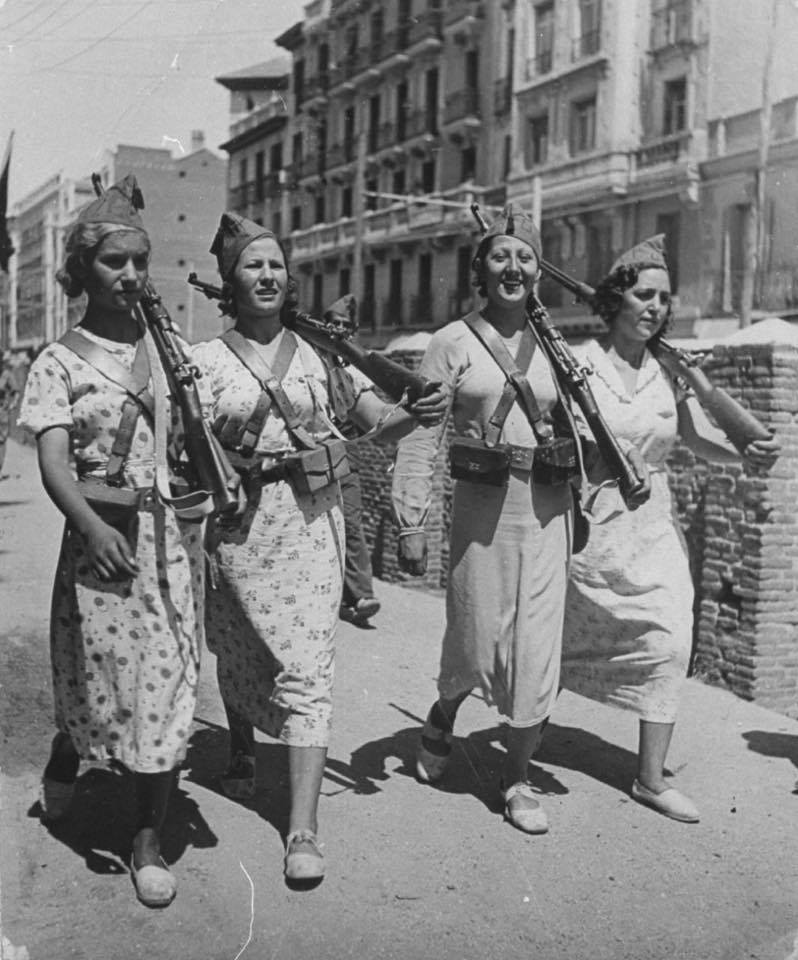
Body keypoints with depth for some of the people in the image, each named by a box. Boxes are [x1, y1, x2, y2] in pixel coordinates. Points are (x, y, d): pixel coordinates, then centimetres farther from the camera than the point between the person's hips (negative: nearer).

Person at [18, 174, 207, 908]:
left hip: (175, 535, 3)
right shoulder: (60, 363, -1)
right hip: (104, 537, -3)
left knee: (168, 684, 3)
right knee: (100, 676, 6)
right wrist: (93, 527, -29)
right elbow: (53, 462, -13)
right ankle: (60, 775, 41)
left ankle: (150, 842, 17)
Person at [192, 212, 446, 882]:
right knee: (239, 658, 14)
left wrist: (419, 414, -17)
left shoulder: (319, 350, 5)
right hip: (238, 523, 0)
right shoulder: (204, 361, 3)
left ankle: (303, 829, -2)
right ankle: (243, 754, 45)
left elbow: (377, 420, 3)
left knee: (306, 669, -6)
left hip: (311, 520, 0)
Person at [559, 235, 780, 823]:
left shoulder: (669, 371, 2)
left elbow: (698, 438, 6)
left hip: (652, 527, 3)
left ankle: (651, 779, 7)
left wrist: (746, 453, -12)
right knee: (560, 641, 11)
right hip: (587, 523, -3)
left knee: (668, 639, -6)